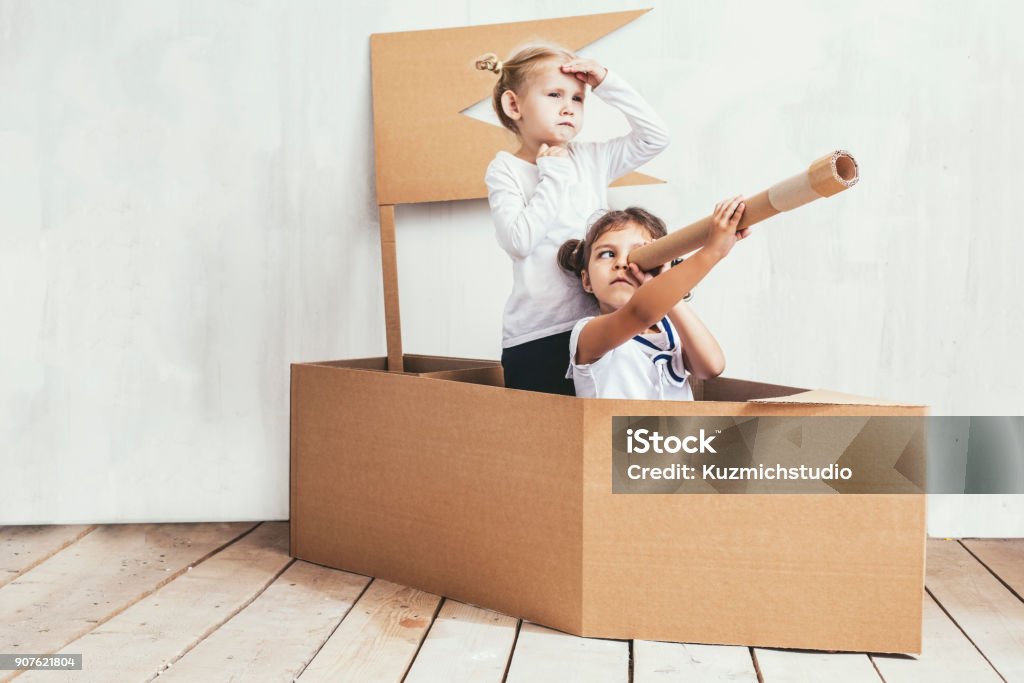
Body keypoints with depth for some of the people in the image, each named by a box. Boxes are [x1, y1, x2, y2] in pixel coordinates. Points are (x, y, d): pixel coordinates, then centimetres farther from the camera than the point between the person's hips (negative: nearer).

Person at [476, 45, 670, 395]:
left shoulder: (590, 159, 10)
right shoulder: (506, 170, -2)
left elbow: (655, 136, 8)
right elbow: (519, 241, -17)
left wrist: (606, 84, 2)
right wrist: (555, 173, -11)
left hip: (597, 325, 4)